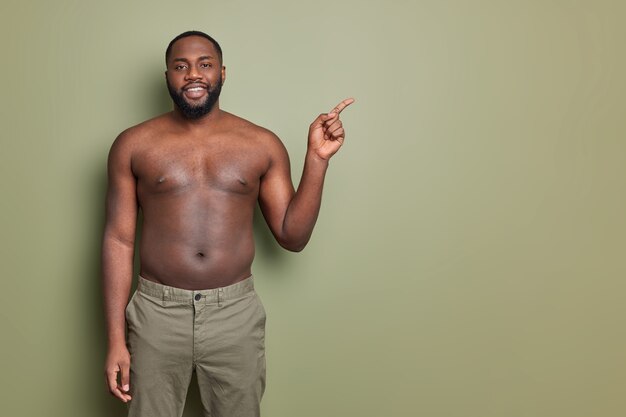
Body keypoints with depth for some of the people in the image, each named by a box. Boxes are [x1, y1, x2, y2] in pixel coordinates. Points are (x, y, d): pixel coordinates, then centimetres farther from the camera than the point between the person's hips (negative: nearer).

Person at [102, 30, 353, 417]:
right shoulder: (134, 145, 1)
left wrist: (317, 158, -8)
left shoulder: (263, 145, 1)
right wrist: (116, 339, -3)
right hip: (156, 313, 0)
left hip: (236, 314, 1)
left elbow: (293, 236, 2)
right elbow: (119, 240, 0)